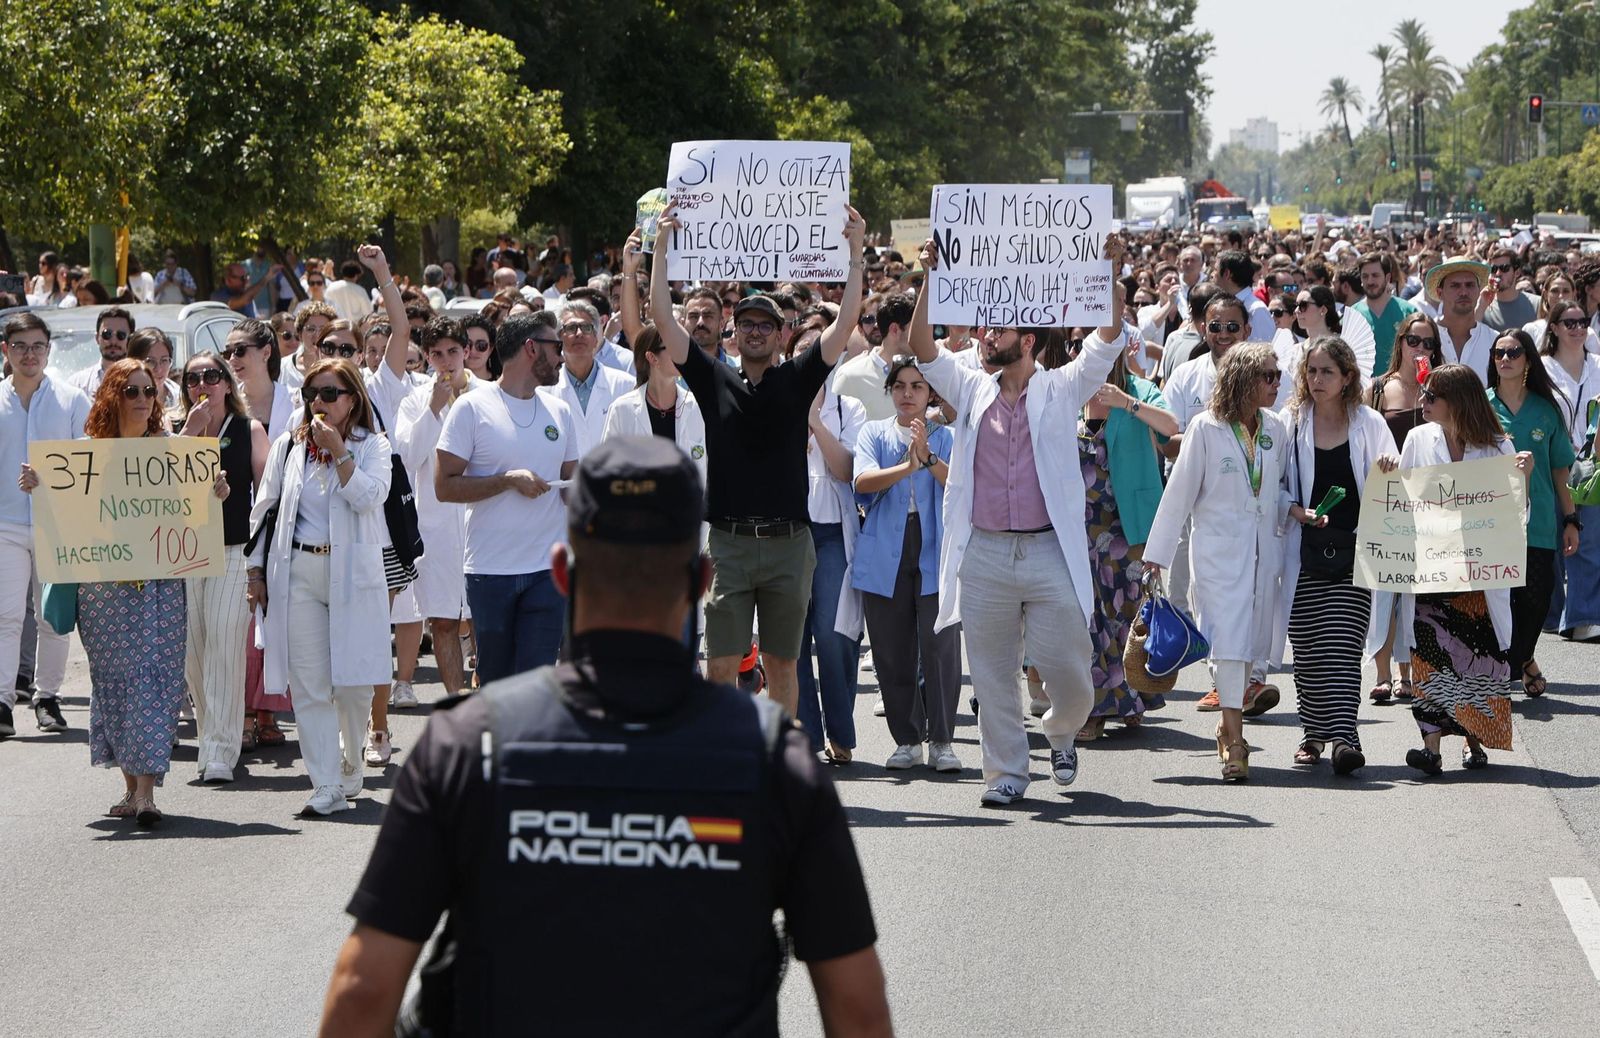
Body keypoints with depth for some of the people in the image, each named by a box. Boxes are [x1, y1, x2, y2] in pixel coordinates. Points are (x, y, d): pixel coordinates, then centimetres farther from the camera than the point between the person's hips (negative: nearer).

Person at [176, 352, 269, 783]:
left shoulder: (249, 431, 5)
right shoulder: (176, 431, 11)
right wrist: (191, 431, -10)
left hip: (234, 551, -3)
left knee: (224, 646, -12)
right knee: (191, 650, 3)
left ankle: (220, 752, -12)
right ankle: (209, 740, 18)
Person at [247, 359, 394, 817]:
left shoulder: (371, 445, 4)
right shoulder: (288, 445, 11)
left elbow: (369, 496, -13)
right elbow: (264, 508, 14)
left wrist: (338, 450, -15)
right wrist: (255, 568, 9)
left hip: (353, 571, -2)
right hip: (297, 571, 2)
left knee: (354, 683, 0)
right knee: (310, 686, -4)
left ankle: (349, 768, 26)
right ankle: (327, 788, -3)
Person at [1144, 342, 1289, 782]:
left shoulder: (1275, 430, 10)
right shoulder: (1206, 428, -4)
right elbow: (1180, 490, -2)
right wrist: (1158, 553, -2)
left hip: (1263, 547, 5)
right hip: (1218, 545, -5)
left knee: (1251, 640, 7)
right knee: (1229, 636, -14)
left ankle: (1228, 726, 23)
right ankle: (1234, 741, -16)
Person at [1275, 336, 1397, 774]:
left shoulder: (1370, 424, 6)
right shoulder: (1291, 422, 8)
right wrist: (1298, 511, -10)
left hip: (1353, 551, -2)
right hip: (1304, 549, 2)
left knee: (1342, 647, -12)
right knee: (1307, 649, 4)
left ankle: (1343, 736, -18)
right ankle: (1313, 733, 18)